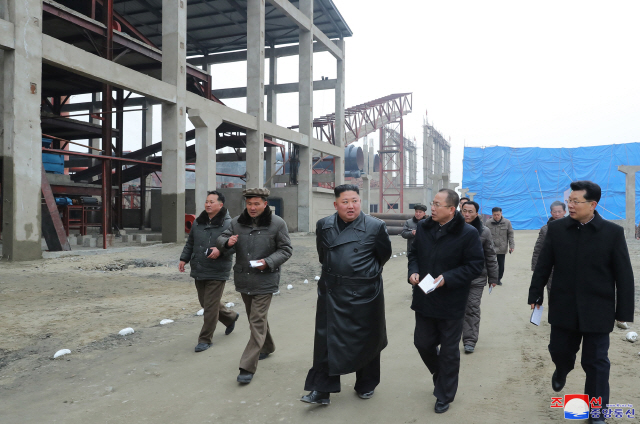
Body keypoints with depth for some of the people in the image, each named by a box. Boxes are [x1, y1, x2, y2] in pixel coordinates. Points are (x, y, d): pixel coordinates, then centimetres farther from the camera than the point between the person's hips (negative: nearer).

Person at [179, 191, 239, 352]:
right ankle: (231, 317, 41)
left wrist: (220, 250, -27)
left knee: (211, 306, -3)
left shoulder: (228, 224, -10)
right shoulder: (198, 222, 10)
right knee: (205, 302, 18)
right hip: (199, 271, 7)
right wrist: (184, 259, 10)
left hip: (217, 272, -7)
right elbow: (190, 243, 19)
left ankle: (205, 339, 11)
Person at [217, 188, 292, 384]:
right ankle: (267, 347, 44)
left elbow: (286, 250, -4)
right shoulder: (237, 222, 3)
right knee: (254, 317, 20)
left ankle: (248, 367, -5)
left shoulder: (277, 223, -8)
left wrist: (268, 262, -21)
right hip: (244, 279, 5)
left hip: (265, 281, -5)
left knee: (257, 321, -8)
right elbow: (221, 239, 9)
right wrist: (227, 242, -17)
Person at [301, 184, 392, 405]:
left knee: (366, 338, 12)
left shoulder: (376, 226, -11)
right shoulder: (323, 225, 0)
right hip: (331, 291, 3)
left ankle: (366, 385, 33)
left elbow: (384, 254, 3)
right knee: (326, 338, 4)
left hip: (364, 293, -2)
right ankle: (321, 389, 14)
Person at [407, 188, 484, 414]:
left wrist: (448, 278, -23)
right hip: (425, 299, 5)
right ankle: (441, 376, 44)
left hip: (451, 303, -5)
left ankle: (444, 395, 27)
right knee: (422, 343, 16)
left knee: (449, 350, 9)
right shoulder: (423, 227, 0)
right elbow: (414, 253, 13)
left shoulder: (468, 233, -15)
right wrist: (413, 271, -7)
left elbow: (476, 265, -13)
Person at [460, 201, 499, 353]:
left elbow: (491, 256, 1)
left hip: (476, 278, -1)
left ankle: (470, 341, 9)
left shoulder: (484, 231, -4)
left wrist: (493, 278, 3)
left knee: (472, 309, 2)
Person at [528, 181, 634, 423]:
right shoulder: (556, 228, -2)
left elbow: (624, 275, -5)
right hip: (563, 308, 2)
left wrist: (624, 311, -5)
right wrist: (536, 294, 5)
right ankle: (562, 371, 50)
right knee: (559, 350, 15)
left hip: (597, 311, -2)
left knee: (596, 362, 7)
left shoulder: (613, 232, -8)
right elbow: (543, 265, 4)